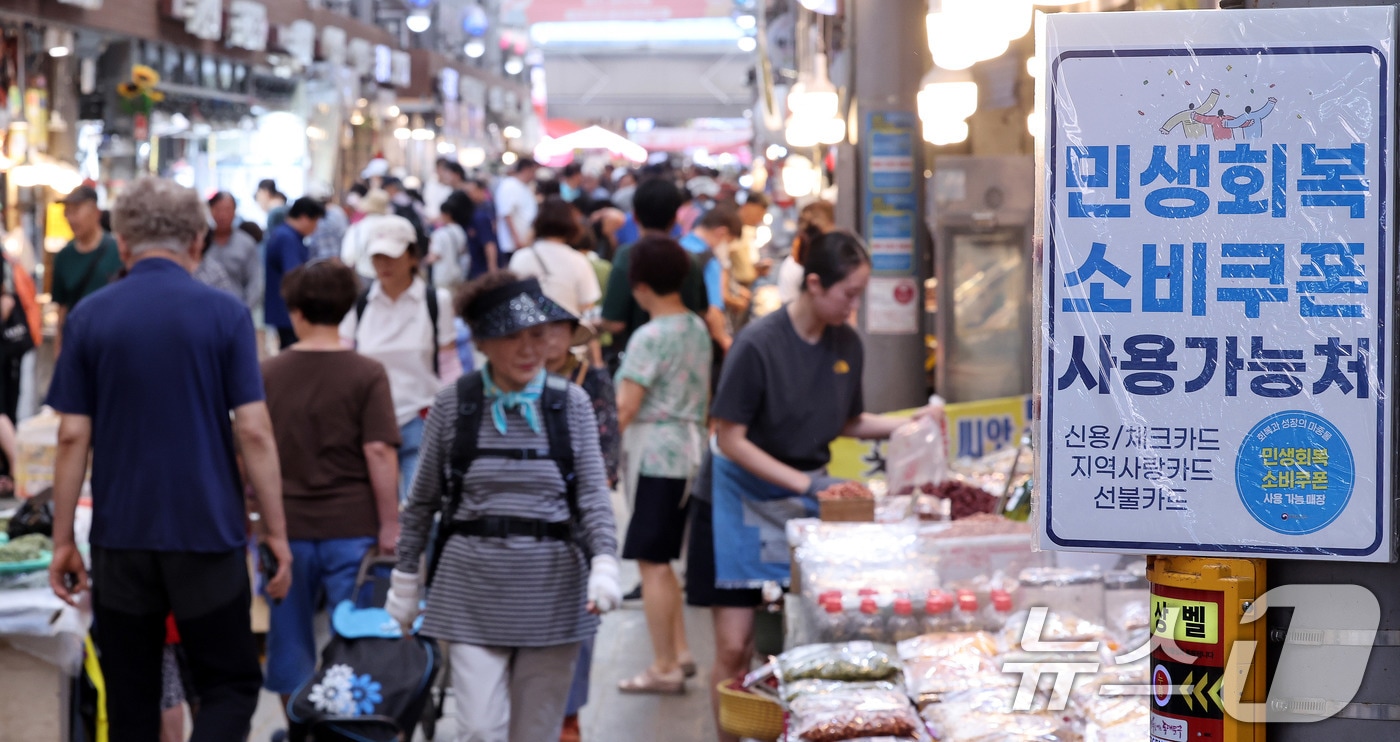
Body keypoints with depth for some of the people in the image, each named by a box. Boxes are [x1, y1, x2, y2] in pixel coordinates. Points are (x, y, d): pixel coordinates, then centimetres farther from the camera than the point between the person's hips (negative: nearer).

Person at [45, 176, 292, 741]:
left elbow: (73, 436, -1)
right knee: (231, 685, 8)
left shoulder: (89, 317, 0)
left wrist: (63, 540, 6)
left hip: (122, 534, 2)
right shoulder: (225, 315, -4)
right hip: (208, 534, -2)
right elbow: (253, 431, -7)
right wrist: (275, 531, 0)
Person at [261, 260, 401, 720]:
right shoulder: (367, 376, -7)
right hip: (351, 526, -2)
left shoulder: (268, 375, 1)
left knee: (290, 644, 14)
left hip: (286, 527, 2)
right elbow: (379, 452, -11)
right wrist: (389, 525, -4)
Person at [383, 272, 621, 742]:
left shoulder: (571, 404, 2)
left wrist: (605, 563, -19)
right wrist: (405, 580, 10)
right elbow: (423, 501, 8)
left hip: (552, 586, 1)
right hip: (474, 585, -1)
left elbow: (594, 495, -3)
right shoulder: (453, 405, 1)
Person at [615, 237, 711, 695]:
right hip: (690, 452, 9)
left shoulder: (650, 336, -15)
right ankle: (680, 652, 20)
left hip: (655, 455, -9)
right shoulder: (698, 329, 10)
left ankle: (664, 668, 0)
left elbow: (625, 406, -18)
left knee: (652, 562, -3)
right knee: (662, 559, 18)